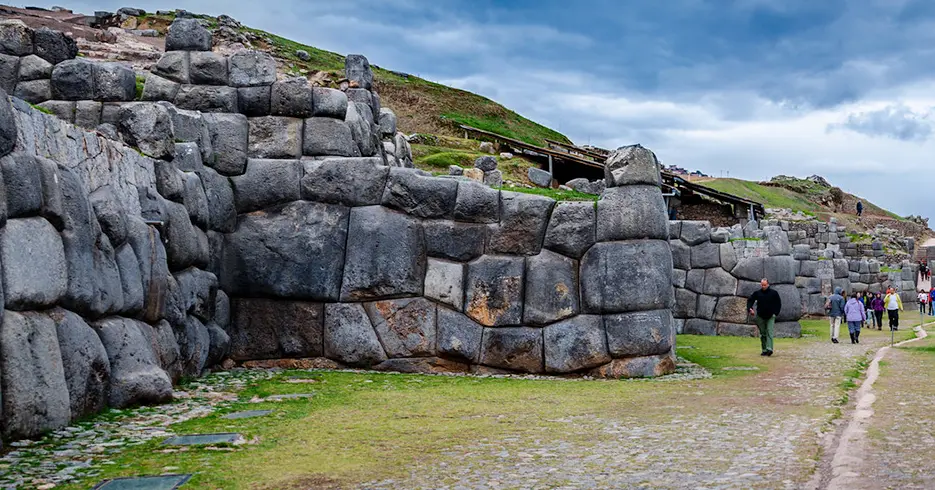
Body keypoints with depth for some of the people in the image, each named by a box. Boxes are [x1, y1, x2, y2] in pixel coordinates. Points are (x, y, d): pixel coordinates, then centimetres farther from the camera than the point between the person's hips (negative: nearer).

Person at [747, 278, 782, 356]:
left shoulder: (773, 293, -3)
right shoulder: (757, 293, -1)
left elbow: (779, 303, 5)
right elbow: (750, 300, 6)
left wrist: (776, 313, -4)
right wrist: (750, 309, -13)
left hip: (770, 316, -2)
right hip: (760, 317, 2)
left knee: (769, 332, -16)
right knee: (763, 334, 8)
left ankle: (769, 349, -25)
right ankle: (764, 350, 15)